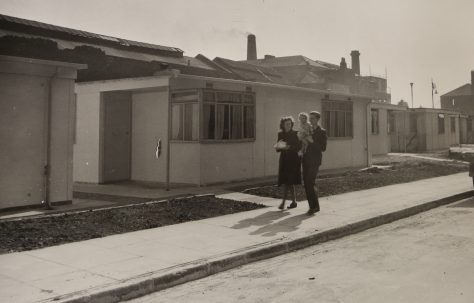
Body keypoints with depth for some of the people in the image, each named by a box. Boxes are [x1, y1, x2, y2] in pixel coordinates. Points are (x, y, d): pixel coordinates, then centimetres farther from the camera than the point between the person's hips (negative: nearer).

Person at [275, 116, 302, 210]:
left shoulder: (295, 134, -5)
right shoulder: (281, 134, 8)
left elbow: (299, 147, -10)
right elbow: (278, 149, 11)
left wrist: (288, 147, -22)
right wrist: (278, 147, -12)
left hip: (293, 160, -5)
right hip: (284, 160, 5)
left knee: (287, 181, -11)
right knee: (288, 182, 6)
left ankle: (283, 202, -9)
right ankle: (294, 201, 17)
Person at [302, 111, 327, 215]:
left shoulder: (322, 132, -2)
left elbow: (323, 148, -9)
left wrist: (312, 141, -18)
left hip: (315, 160, -6)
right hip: (306, 160, 6)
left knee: (310, 183, -14)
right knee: (306, 183, 4)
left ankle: (315, 206, -3)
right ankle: (312, 206, 11)